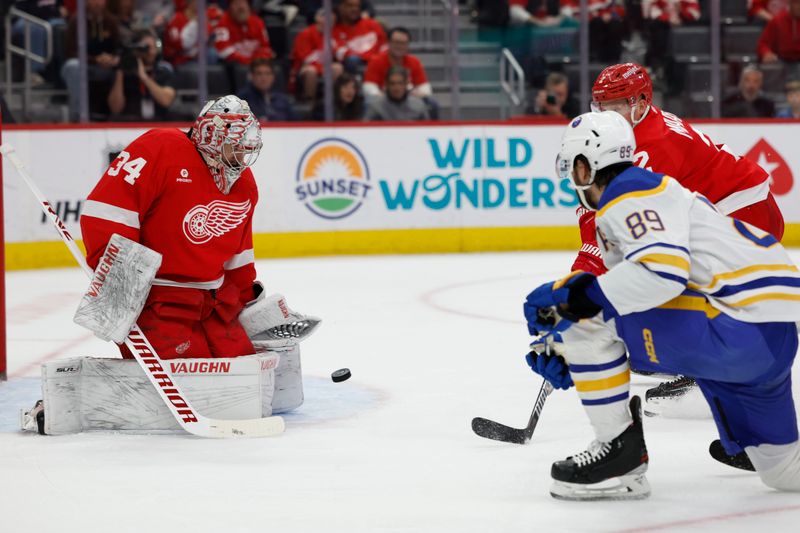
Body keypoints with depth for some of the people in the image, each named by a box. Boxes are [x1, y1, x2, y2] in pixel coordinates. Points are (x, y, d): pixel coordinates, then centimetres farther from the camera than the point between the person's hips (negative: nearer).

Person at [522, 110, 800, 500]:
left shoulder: (630, 192, -9)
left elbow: (662, 272, -26)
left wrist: (570, 294, -18)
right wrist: (567, 349, 20)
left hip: (741, 331, -11)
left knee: (586, 317, -10)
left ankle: (620, 453, -2)